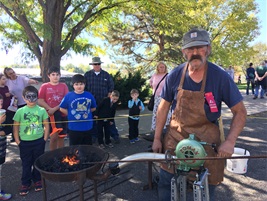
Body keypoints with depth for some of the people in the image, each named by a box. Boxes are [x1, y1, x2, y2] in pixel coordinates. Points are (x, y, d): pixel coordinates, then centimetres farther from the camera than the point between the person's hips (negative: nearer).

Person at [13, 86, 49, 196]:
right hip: (25, 142, 0)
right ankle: (25, 183, 28)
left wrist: (45, 139, -2)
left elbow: (46, 126, 1)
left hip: (39, 142, 0)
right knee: (26, 164, 12)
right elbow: (16, 127, 2)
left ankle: (37, 180, 32)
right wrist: (17, 141, -2)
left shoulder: (42, 110, -4)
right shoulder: (20, 111, -4)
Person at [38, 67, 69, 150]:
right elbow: (40, 101, -2)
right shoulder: (44, 86, 4)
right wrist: (50, 109, -15)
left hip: (62, 113, 2)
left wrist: (55, 109, -13)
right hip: (50, 114, -2)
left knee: (61, 137, 9)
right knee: (54, 136, -12)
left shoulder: (64, 86, 7)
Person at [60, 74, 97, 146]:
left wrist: (86, 113, 3)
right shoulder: (68, 96, -8)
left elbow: (93, 108, 11)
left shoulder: (89, 95, -3)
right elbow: (62, 108, 0)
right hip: (74, 128, -2)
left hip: (87, 127, 2)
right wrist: (71, 115, -3)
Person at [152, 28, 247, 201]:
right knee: (165, 182, 10)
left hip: (207, 139, -1)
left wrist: (230, 142, -17)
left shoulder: (221, 76, -13)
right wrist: (157, 139, 1)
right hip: (176, 135, 2)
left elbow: (240, 112, -6)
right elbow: (164, 107, 1)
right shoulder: (175, 75, -8)